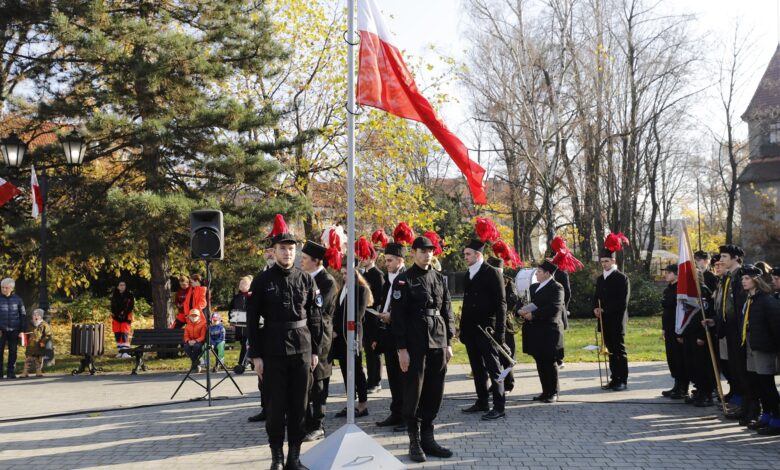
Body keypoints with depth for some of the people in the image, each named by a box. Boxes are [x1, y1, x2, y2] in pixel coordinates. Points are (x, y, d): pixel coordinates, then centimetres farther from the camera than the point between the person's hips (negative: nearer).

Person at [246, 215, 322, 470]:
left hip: (302, 349, 2)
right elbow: (252, 321, -2)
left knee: (299, 404, 7)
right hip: (273, 351, -2)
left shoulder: (306, 279, 4)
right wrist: (256, 355, -6)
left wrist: (315, 350, 4)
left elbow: (315, 318, 7)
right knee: (275, 405, 3)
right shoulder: (262, 281, -2)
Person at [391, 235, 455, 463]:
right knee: (414, 393, 1)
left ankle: (428, 438, 21)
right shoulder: (404, 279, -5)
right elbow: (397, 316, -8)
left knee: (434, 393, 9)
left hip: (438, 343, 5)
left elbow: (447, 310, 12)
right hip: (415, 344, -5)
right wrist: (402, 348, -13)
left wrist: (448, 342, 8)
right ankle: (415, 442, 10)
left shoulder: (439, 277, 10)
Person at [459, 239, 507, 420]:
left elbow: (501, 303, -11)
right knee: (477, 369, 13)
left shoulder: (493, 273, -8)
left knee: (493, 368, -3)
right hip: (471, 330, 7)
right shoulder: (468, 275, 13)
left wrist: (500, 330, -15)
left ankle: (499, 407, 1)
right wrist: (463, 328, 12)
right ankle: (482, 403, 23)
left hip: (486, 330, -7)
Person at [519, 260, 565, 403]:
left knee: (550, 362, -2)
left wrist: (533, 314, -19)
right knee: (540, 362, 9)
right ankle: (546, 392, 17)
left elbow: (554, 308, -19)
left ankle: (553, 393, 7)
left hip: (549, 331, -7)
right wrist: (524, 310, -1)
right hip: (536, 332, 8)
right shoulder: (534, 287, 18)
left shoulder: (556, 288, -8)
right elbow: (531, 304, 23)